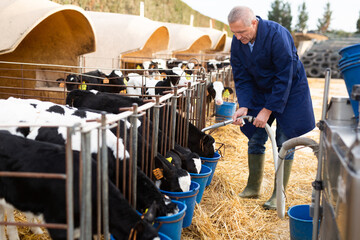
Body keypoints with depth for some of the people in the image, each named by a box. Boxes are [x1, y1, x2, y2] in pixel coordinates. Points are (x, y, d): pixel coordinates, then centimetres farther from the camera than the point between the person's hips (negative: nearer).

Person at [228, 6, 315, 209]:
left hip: (289, 91, -5)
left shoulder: (277, 35, -29)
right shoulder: (238, 42, -10)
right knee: (255, 139, 5)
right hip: (260, 91, 6)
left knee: (284, 143, -4)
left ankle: (279, 195, 7)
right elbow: (242, 78, -5)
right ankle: (253, 188, 19)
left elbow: (284, 78, -26)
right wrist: (244, 106, -19)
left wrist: (268, 109, -25)